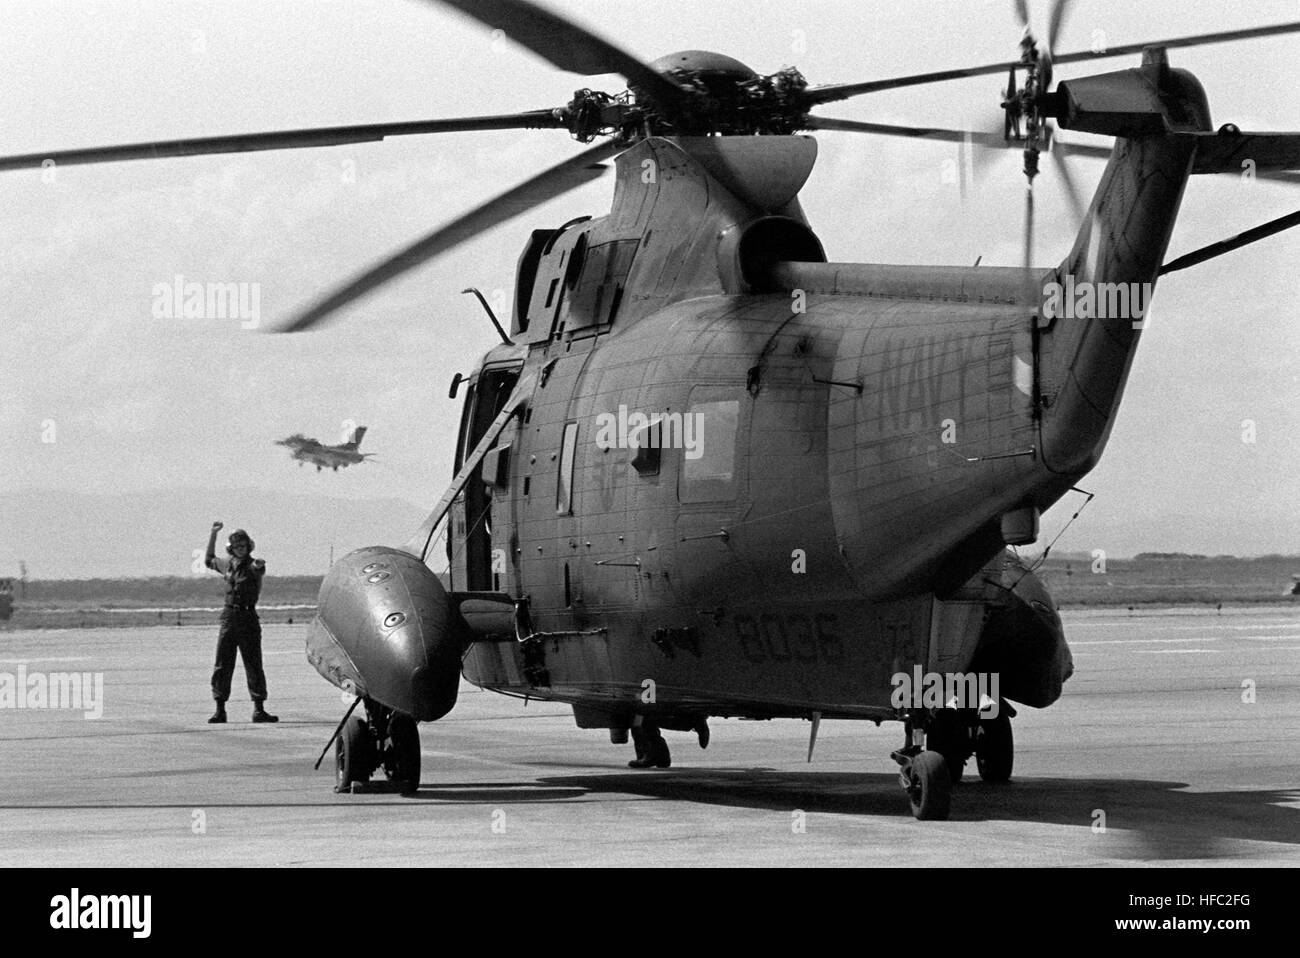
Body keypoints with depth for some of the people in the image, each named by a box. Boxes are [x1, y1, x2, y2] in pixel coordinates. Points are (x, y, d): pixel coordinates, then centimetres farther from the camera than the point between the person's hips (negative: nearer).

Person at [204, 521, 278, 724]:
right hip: (229, 616, 4)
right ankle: (220, 710, 6)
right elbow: (209, 561, 31)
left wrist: (258, 566, -56)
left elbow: (257, 568, -31)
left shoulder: (253, 566, -5)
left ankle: (259, 709, -2)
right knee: (222, 666, 2)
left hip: (248, 618, -4)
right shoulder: (228, 564, 11)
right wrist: (213, 534, 25)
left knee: (254, 665, -4)